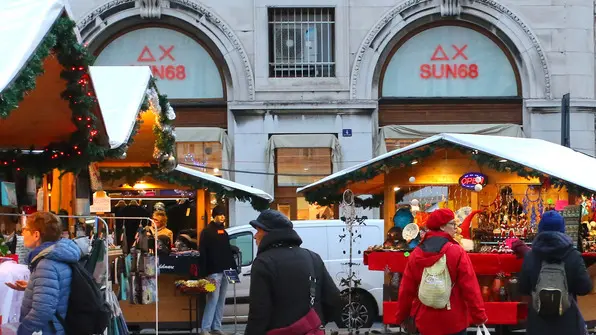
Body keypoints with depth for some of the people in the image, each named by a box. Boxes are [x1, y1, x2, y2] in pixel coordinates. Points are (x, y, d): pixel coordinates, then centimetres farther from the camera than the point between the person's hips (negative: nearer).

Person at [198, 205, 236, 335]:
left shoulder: (223, 231, 18)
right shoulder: (207, 231, -5)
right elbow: (202, 253, -11)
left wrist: (233, 267, 12)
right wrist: (203, 273, -18)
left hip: (224, 271, 7)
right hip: (213, 271, -7)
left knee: (221, 301, 8)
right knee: (213, 300, -12)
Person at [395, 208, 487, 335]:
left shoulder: (416, 254, 0)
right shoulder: (457, 252, -11)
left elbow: (406, 290, 4)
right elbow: (470, 288, -13)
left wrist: (402, 316, 15)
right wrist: (479, 316, -5)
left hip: (426, 321, 3)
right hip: (454, 321, -3)